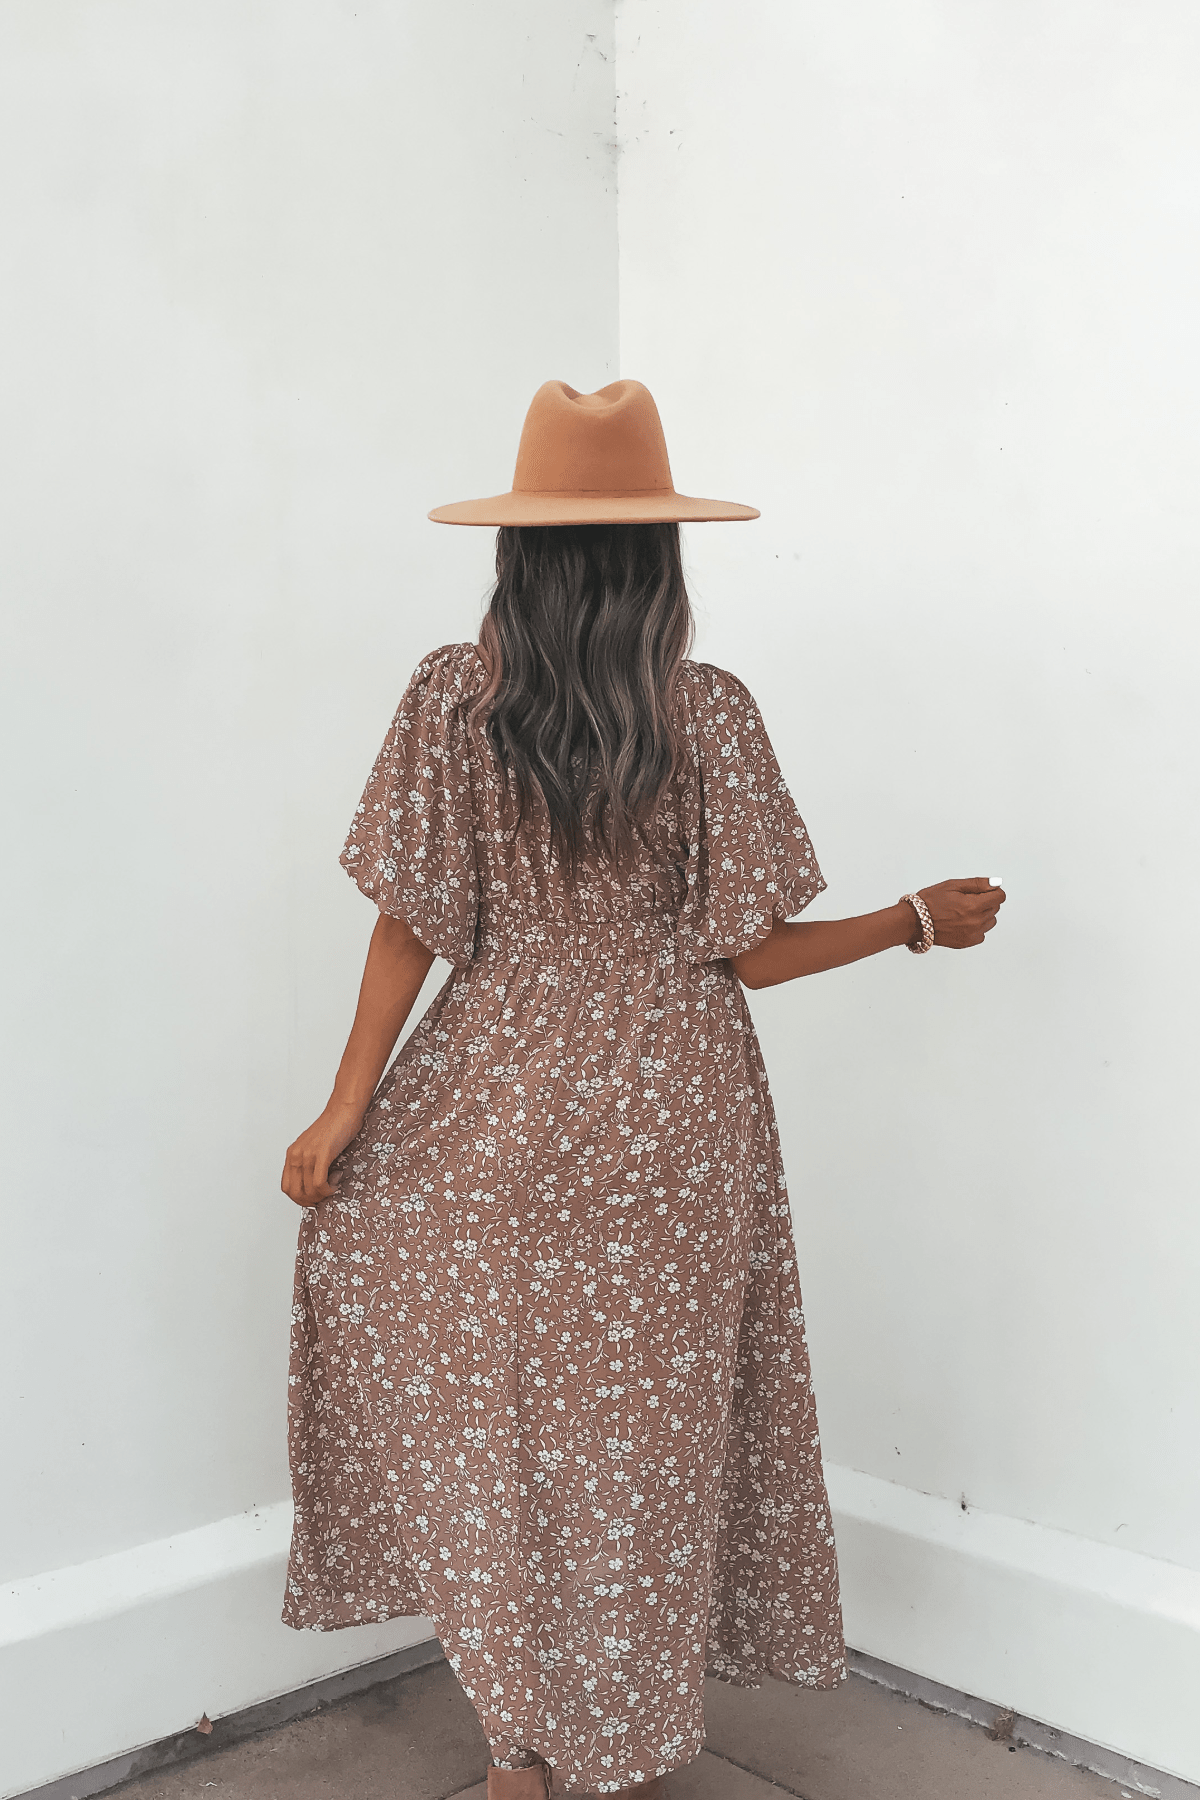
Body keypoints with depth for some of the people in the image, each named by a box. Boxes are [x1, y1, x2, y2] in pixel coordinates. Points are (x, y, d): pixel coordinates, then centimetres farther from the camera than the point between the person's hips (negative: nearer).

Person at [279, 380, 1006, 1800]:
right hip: (670, 1119, 0)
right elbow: (753, 951, -8)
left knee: (492, 1408, 19)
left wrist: (346, 1107, 0)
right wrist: (922, 920, 6)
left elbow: (411, 922, -8)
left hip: (497, 1104, 0)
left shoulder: (451, 696, -8)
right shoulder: (708, 712, -10)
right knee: (647, 1423, 15)